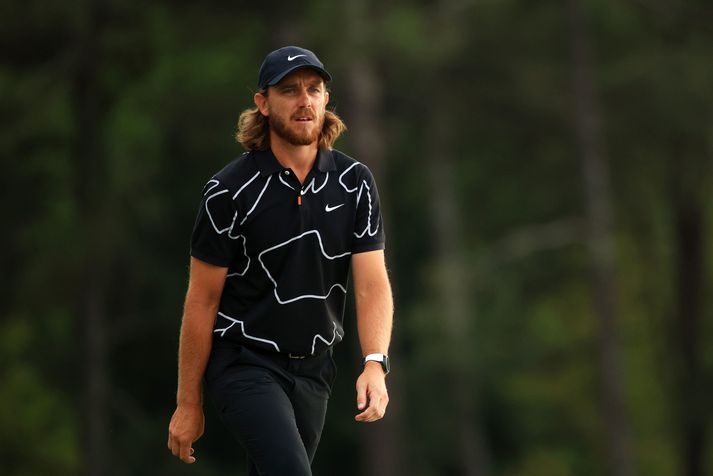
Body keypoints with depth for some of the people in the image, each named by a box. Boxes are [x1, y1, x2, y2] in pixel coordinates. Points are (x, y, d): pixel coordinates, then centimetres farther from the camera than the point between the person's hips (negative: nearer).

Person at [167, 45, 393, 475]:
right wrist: (188, 404, -4)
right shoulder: (230, 190, -11)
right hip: (245, 363, -5)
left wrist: (375, 364, -25)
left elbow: (372, 283, -7)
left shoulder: (355, 182, 0)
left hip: (314, 368, 5)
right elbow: (202, 300, -6)